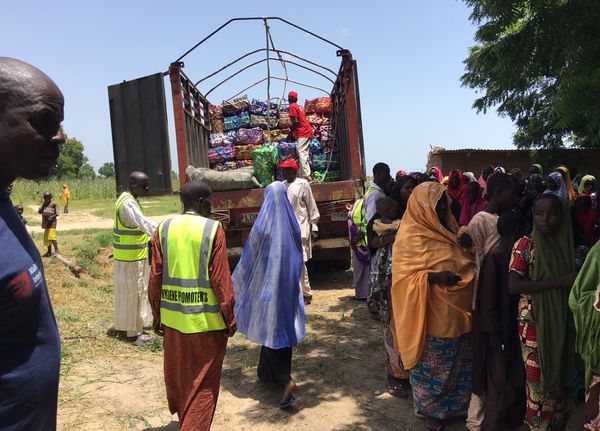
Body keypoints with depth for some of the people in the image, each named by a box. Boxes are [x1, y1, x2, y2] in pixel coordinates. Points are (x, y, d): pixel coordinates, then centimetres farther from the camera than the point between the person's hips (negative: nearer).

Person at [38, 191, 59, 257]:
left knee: (52, 237, -17)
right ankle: (49, 252, 19)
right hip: (46, 223, 7)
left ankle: (56, 250, -16)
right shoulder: (44, 204, 13)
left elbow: (57, 214, -7)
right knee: (47, 238, 11)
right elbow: (39, 211, 5)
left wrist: (52, 216, -23)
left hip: (52, 222, -7)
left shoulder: (53, 204, -5)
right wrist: (43, 205, -5)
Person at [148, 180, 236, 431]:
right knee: (203, 383, 9)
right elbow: (221, 279, -13)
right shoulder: (213, 229, -12)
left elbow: (155, 277, 2)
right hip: (206, 318, -5)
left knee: (177, 375, 24)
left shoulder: (164, 228, 0)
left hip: (172, 317, 5)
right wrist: (229, 318, -3)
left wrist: (156, 314, 12)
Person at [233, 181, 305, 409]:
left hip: (267, 281, -5)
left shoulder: (263, 223, -14)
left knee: (269, 328, 1)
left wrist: (237, 280, 4)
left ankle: (286, 380, -10)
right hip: (288, 282, 5)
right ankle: (270, 373, 30)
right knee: (283, 326, 15)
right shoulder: (291, 222, 1)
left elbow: (250, 256, -9)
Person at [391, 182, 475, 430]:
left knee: (460, 364, 20)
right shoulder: (411, 236, -16)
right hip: (434, 314, -7)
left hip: (458, 310, 8)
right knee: (434, 367, 8)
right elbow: (404, 276, -18)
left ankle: (457, 404, 38)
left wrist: (471, 268, 3)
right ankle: (432, 410, 28)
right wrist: (433, 277, -30)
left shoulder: (447, 228, 9)